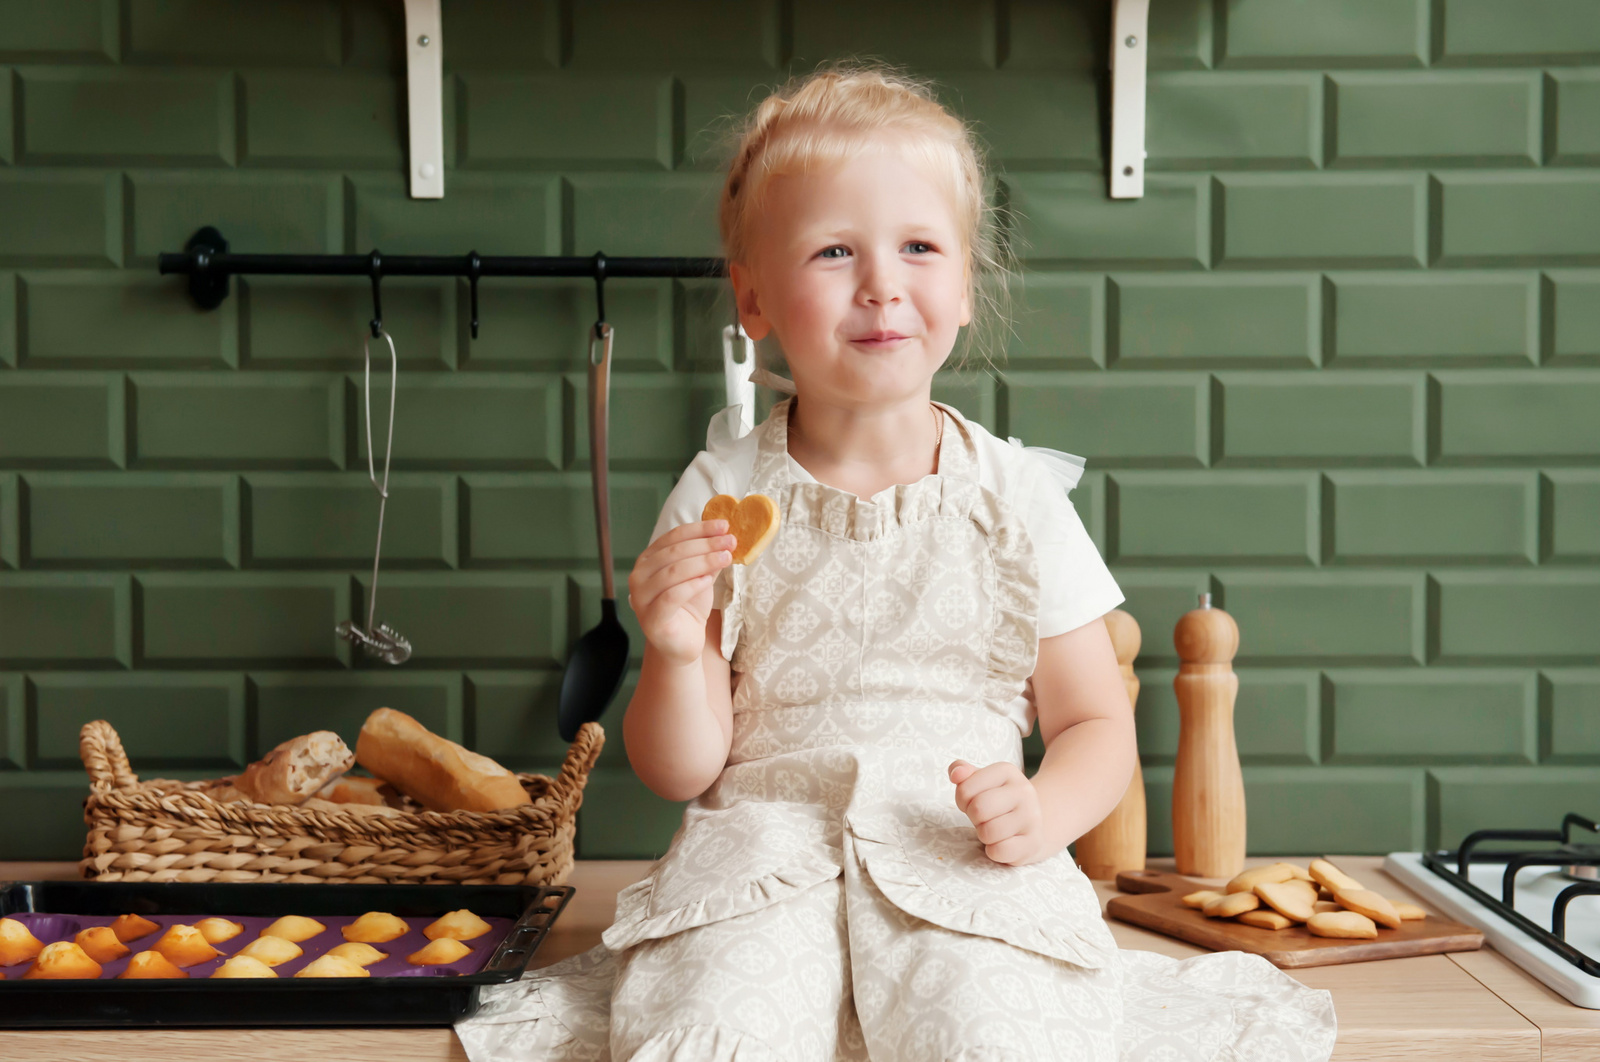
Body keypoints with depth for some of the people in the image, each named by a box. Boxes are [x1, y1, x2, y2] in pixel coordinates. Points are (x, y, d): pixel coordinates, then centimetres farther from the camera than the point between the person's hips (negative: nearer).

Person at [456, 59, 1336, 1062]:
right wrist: (676, 653, -17)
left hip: (966, 868, 1)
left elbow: (1098, 725, 10)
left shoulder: (1019, 497, 3)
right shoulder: (722, 498, 2)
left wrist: (1042, 813, -12)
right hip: (765, 856, 0)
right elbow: (683, 771, 4)